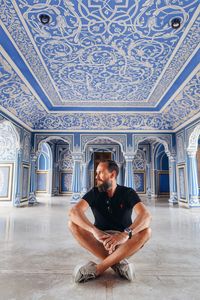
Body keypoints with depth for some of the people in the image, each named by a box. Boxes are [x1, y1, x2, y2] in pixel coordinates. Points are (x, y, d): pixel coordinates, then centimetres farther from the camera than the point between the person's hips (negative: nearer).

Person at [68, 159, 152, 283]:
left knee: (146, 231, -30)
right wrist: (95, 231, -39)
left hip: (124, 242, -1)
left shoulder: (128, 193, -8)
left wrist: (126, 234, -44)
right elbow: (74, 212, -22)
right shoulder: (94, 193, -5)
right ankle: (117, 263, -24)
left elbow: (146, 216, -25)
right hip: (99, 240, 1)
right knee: (73, 223, -21)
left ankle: (97, 269, -26)